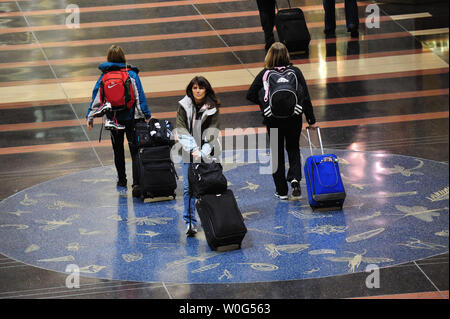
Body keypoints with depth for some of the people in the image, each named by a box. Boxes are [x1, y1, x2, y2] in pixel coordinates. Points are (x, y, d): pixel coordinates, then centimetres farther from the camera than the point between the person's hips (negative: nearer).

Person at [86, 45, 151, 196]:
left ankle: (122, 180, 33)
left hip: (113, 119, 2)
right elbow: (140, 96, -8)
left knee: (118, 150, 20)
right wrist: (147, 115, -2)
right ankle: (136, 183, -17)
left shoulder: (104, 76, -2)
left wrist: (90, 117, 11)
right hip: (131, 118, -2)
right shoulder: (131, 74, -7)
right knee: (135, 151, -3)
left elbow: (96, 97, 2)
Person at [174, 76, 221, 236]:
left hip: (206, 153, 0)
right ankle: (190, 222, -2)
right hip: (188, 153, 0)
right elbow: (180, 129, -5)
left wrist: (203, 152, -21)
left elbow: (212, 133, -7)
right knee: (188, 187, -5)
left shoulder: (212, 108, -1)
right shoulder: (183, 106, 1)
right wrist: (192, 148, -19)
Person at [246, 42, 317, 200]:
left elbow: (250, 95, -6)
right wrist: (311, 120, 4)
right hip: (294, 117, 1)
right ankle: (295, 178, -3)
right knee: (293, 148, 20)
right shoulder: (295, 72, -3)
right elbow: (306, 97, -3)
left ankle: (281, 191, 16)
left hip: (273, 120, -1)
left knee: (277, 152, 12)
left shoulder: (265, 74, -6)